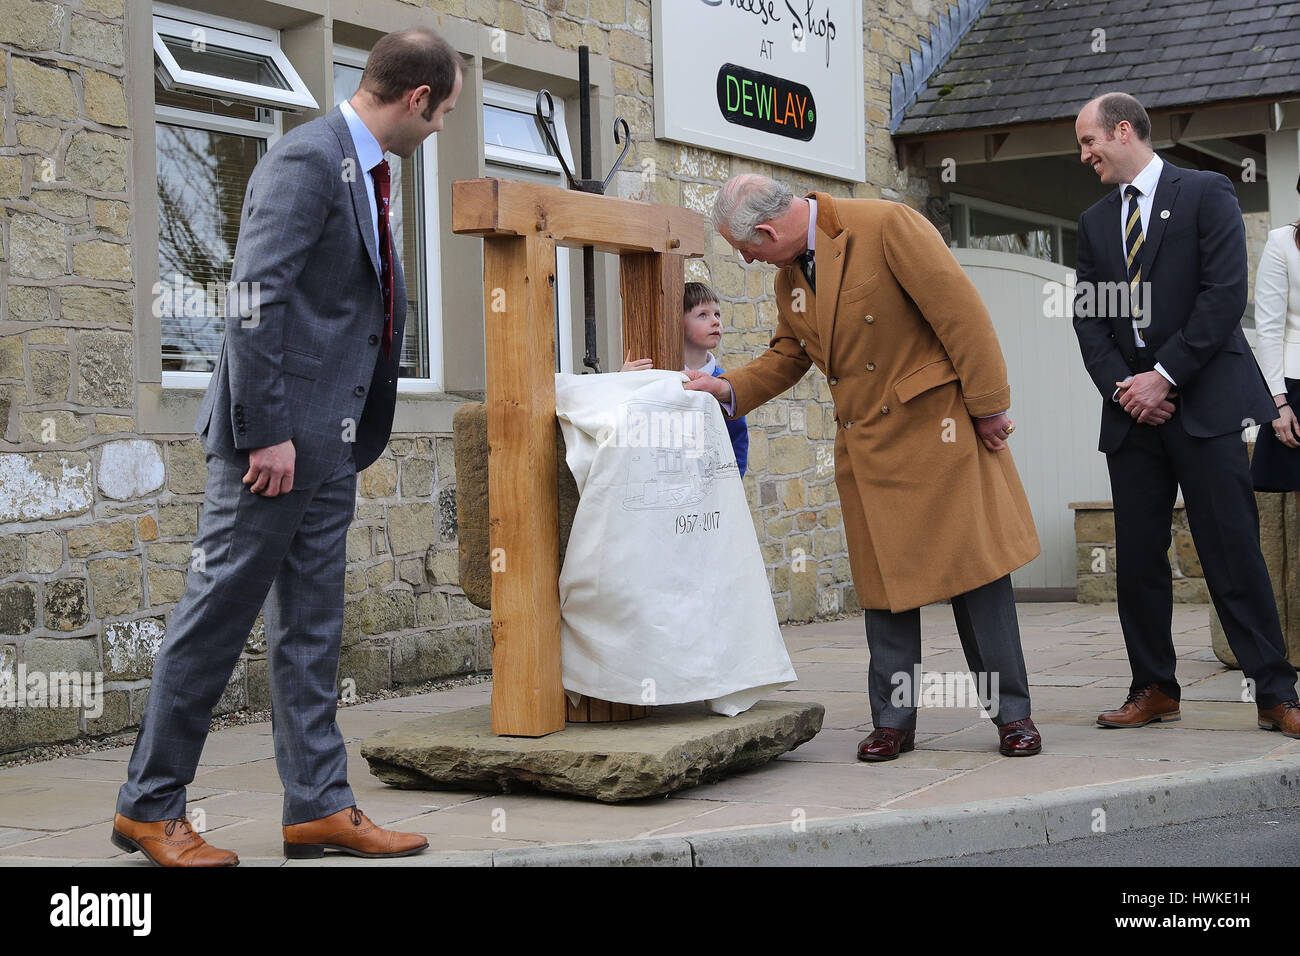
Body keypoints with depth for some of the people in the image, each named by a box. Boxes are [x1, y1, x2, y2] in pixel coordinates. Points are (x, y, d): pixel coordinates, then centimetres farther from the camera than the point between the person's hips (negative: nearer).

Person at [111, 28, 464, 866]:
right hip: (282, 435, -10)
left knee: (313, 628, 11)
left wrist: (354, 436, 16)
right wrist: (266, 433, -22)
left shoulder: (365, 171, 16)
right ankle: (149, 805, 9)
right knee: (217, 617, -2)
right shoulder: (307, 160, -13)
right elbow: (255, 300, -20)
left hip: (330, 444, 10)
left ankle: (319, 804, 17)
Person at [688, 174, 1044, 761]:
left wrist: (987, 406, -14)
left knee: (975, 567, -2)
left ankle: (1012, 714, 6)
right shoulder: (789, 278, 9)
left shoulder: (886, 226, -15)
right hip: (866, 446, 6)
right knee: (884, 580, 6)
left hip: (935, 426, -6)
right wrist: (729, 389, 2)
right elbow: (786, 357, 20)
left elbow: (960, 312, -16)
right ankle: (893, 721, 15)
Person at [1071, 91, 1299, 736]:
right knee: (1136, 557, 3)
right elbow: (1089, 319, 12)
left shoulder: (1206, 193, 2)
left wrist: (1164, 376, -12)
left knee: (1232, 551, -7)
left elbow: (1225, 293, -8)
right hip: (1132, 409, 5)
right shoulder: (1094, 223, 18)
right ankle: (1154, 689, 12)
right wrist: (1121, 386, -5)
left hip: (1204, 400, -5)